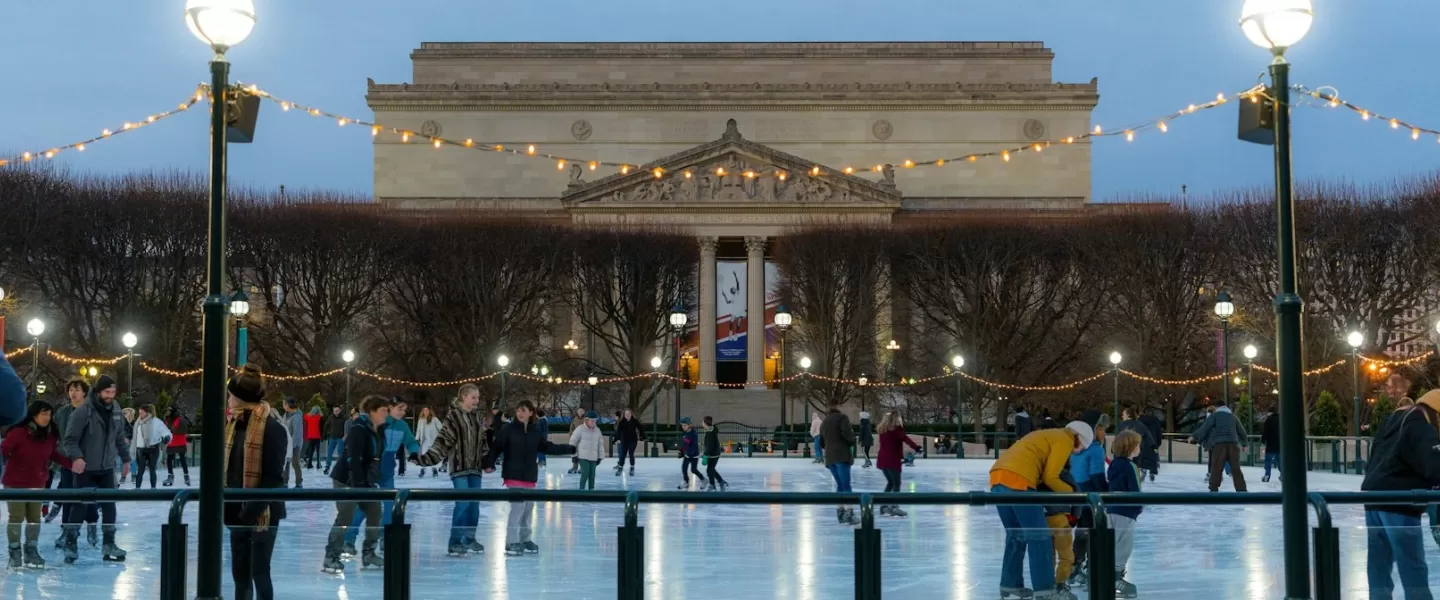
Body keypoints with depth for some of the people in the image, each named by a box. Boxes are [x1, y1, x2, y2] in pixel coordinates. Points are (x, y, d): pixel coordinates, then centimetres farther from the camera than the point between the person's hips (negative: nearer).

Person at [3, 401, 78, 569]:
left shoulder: (50, 435, -3)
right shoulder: (18, 432, -21)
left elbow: (54, 455, 8)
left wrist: (72, 463, -2)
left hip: (37, 483, 5)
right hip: (15, 482, -5)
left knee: (35, 518, 9)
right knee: (16, 517, 1)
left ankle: (31, 551, 23)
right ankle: (15, 552, 15)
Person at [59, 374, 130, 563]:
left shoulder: (115, 412, 3)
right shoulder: (83, 412, -16)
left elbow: (120, 438, 15)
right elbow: (69, 440, -17)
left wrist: (125, 459, 15)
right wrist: (77, 457, -31)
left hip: (107, 469, 5)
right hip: (86, 469, -5)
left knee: (109, 506, 8)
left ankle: (109, 545, 17)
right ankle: (71, 545, 11)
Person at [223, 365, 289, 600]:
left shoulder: (273, 429, -15)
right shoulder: (234, 425, 9)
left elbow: (273, 478, -19)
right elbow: (228, 469, 13)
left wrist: (251, 511, -22)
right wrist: (225, 505, 3)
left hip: (262, 514, -8)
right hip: (238, 512, 8)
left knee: (259, 572, -2)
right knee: (239, 573, 11)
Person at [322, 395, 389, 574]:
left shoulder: (379, 430, 6)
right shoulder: (358, 430, -20)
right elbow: (353, 459, -25)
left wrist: (375, 480, 9)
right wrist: (358, 485, -27)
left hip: (366, 480, 9)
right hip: (347, 480, -9)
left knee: (375, 513, 10)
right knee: (345, 518, -11)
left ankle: (369, 554, 21)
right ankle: (331, 558, -5)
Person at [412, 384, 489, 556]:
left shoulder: (479, 416, 9)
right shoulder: (453, 416, -11)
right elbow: (443, 440, -14)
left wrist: (487, 461, 13)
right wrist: (425, 458, -21)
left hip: (475, 466, 6)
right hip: (459, 466, -6)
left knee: (474, 503, 10)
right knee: (463, 503, -12)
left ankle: (469, 538, 24)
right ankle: (455, 542, -5)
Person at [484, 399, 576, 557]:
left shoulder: (535, 432, 5)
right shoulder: (508, 429, -7)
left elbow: (548, 447, 16)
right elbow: (496, 447, -10)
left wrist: (570, 449, 19)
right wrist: (489, 464, -22)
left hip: (530, 476, 5)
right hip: (514, 475, -5)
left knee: (528, 508, 12)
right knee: (518, 506, -12)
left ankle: (524, 540, 25)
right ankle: (511, 542, -6)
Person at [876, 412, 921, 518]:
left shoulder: (883, 430, 13)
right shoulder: (896, 429, -7)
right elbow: (905, 439, -24)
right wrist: (916, 447, -38)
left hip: (882, 459, 7)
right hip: (892, 460, -7)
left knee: (890, 482, 20)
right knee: (896, 483, -2)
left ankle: (884, 505, 20)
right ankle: (893, 507, -12)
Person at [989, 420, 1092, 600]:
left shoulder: (1048, 436, 32)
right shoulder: (1064, 441, 5)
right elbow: (1050, 478, -1)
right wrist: (1071, 492, 14)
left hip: (998, 477, 9)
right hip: (1017, 481, -9)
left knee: (1015, 535, 19)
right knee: (1039, 537, -2)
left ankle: (1010, 584, 22)